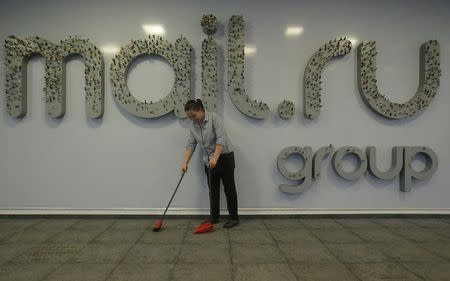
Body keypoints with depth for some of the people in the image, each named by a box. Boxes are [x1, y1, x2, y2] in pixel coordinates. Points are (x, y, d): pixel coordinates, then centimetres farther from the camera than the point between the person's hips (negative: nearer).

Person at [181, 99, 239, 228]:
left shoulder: (214, 117, -16)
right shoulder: (193, 126, 4)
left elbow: (221, 139, -24)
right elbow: (190, 145, 5)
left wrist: (215, 157, -30)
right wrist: (185, 162, -3)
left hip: (224, 158, -6)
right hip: (209, 162, 7)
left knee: (229, 188, 0)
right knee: (213, 190, 10)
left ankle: (234, 218, 9)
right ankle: (214, 217, 20)